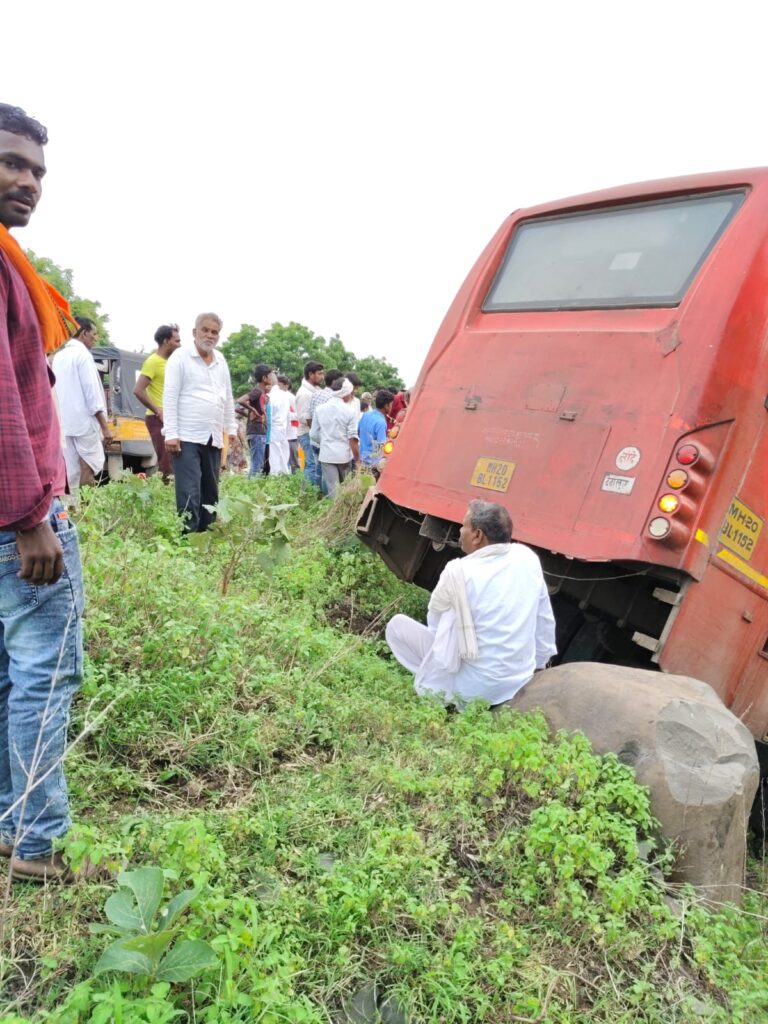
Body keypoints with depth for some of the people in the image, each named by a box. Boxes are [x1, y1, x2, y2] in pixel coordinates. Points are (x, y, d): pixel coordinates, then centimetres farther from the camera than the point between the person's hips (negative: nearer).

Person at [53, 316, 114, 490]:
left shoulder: (58, 356, 15)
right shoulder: (83, 354, -8)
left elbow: (56, 390, 16)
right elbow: (91, 391, -13)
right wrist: (105, 425, -13)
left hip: (65, 422, 8)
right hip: (84, 422, -7)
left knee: (73, 472, 7)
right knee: (89, 470, -6)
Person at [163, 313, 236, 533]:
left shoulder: (221, 360, 15)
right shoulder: (180, 357, -3)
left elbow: (228, 397, 21)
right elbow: (170, 396, -8)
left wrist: (231, 428, 16)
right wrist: (170, 433, -14)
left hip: (213, 439, 6)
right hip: (187, 438, -6)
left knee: (211, 493, 10)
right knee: (189, 495, -10)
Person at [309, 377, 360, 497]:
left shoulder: (320, 409, 2)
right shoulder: (350, 411, -7)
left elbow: (313, 435, 7)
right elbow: (353, 438, -9)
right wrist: (357, 460, -2)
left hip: (326, 454, 1)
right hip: (344, 455, -1)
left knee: (332, 490, 3)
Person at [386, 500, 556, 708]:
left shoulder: (458, 572, -19)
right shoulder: (527, 558, -4)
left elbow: (434, 623, -1)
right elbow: (545, 624, 7)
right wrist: (538, 664, 21)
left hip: (471, 689, -6)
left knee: (397, 625, 7)